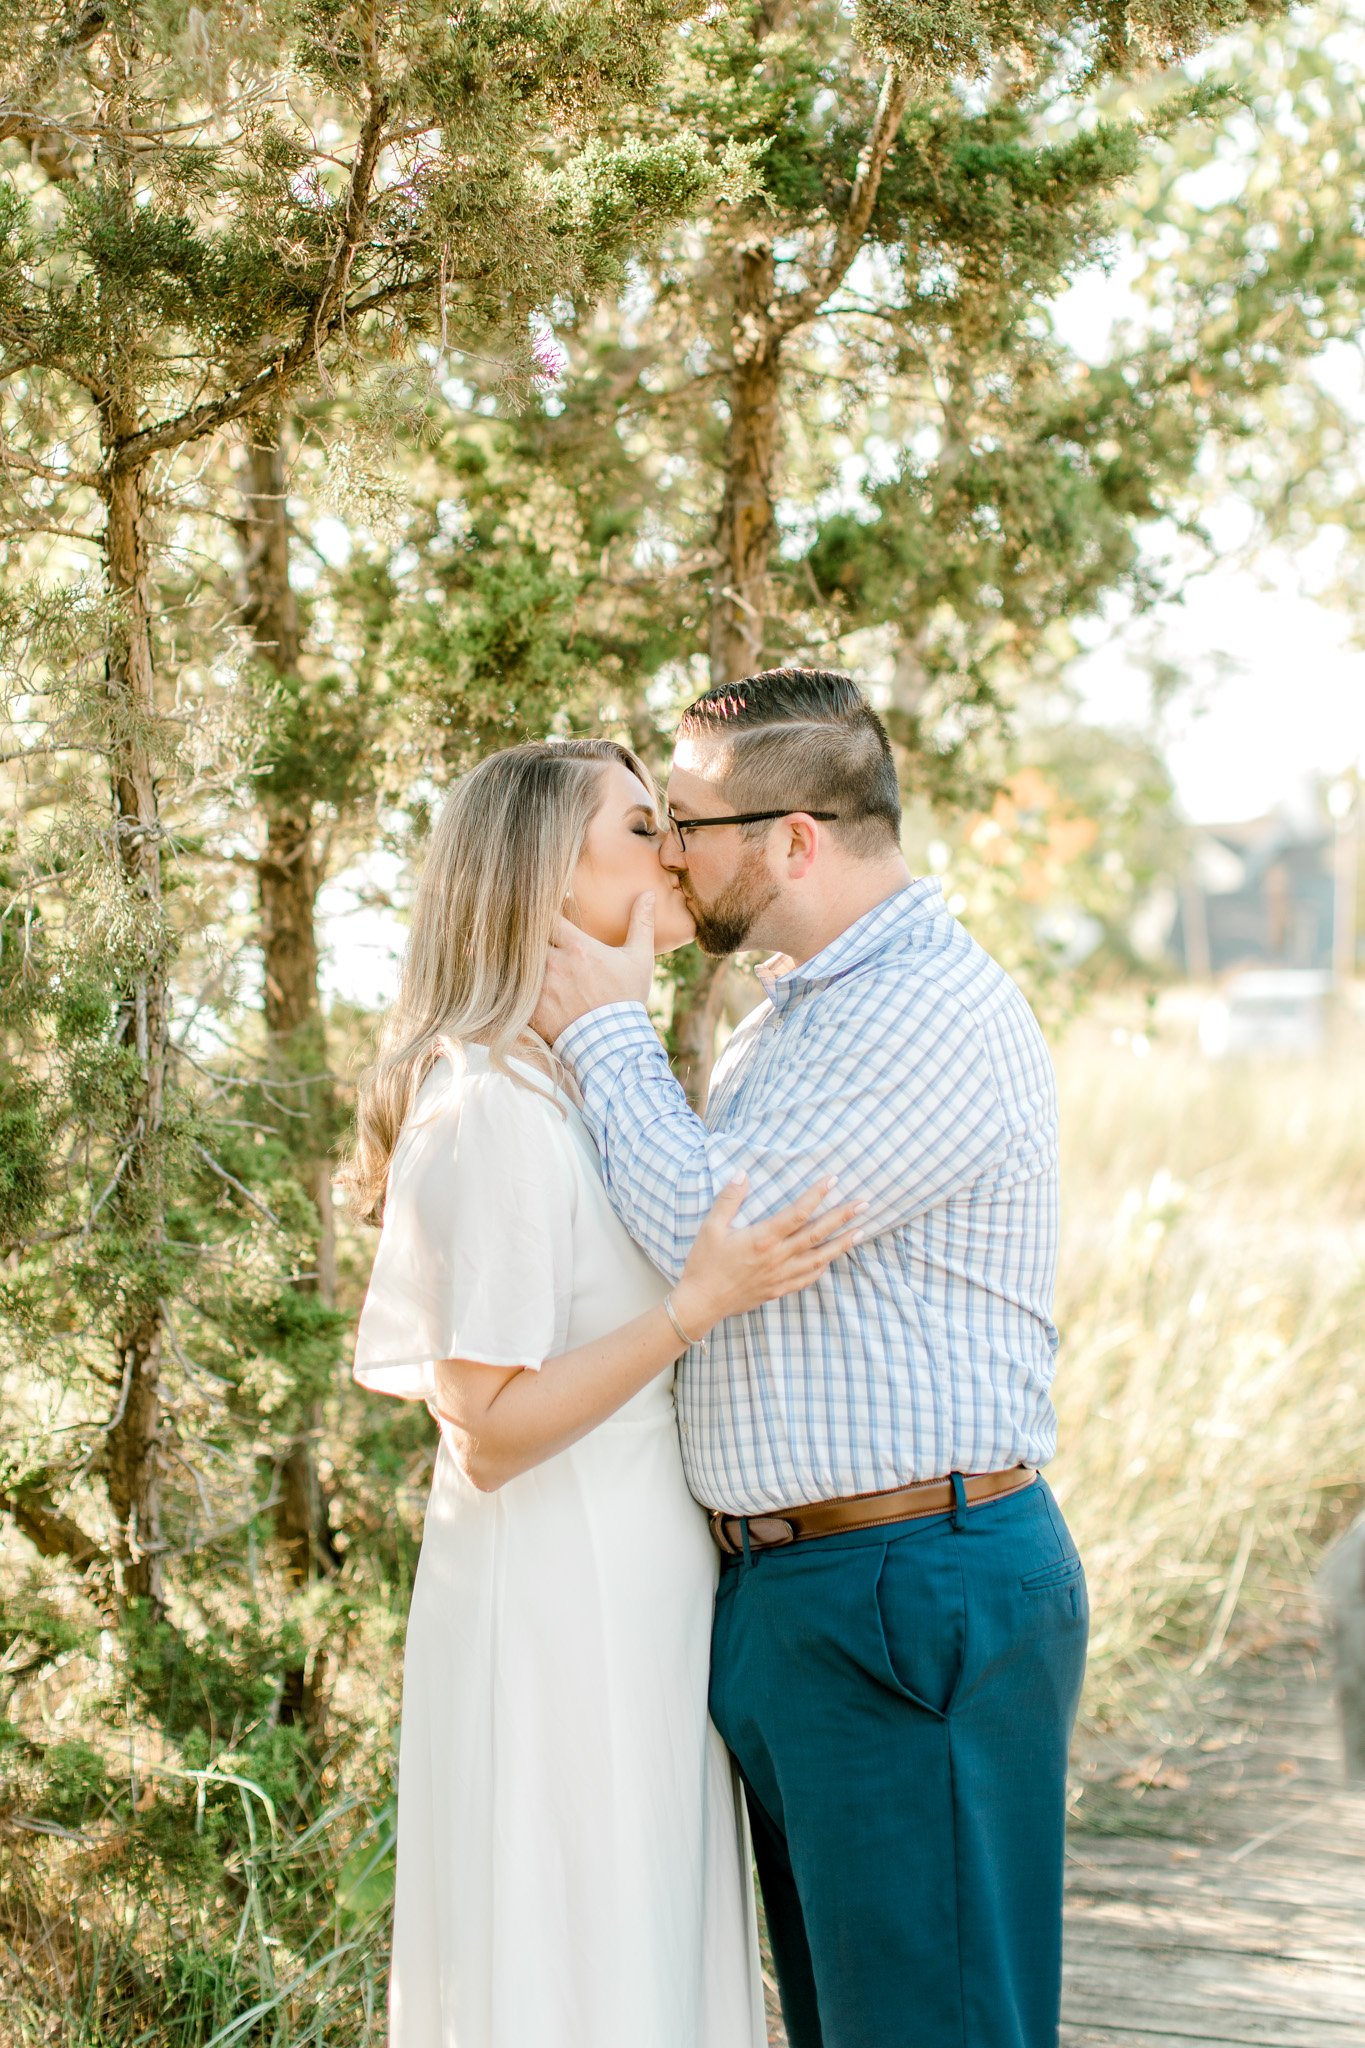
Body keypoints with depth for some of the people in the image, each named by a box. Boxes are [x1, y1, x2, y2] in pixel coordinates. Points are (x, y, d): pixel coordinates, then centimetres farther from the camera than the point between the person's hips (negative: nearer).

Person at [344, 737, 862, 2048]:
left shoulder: (592, 1085, 13)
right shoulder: (493, 1107, -18)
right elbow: (489, 1431, -20)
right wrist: (702, 1301, -26)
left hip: (634, 1597, 9)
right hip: (557, 1609, -9)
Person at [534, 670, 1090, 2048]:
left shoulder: (940, 1010, -16)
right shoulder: (788, 1016, 16)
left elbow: (715, 1233, -20)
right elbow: (696, 1223, 28)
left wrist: (606, 1030, -6)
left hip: (914, 1599, -10)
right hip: (779, 1600, 10)